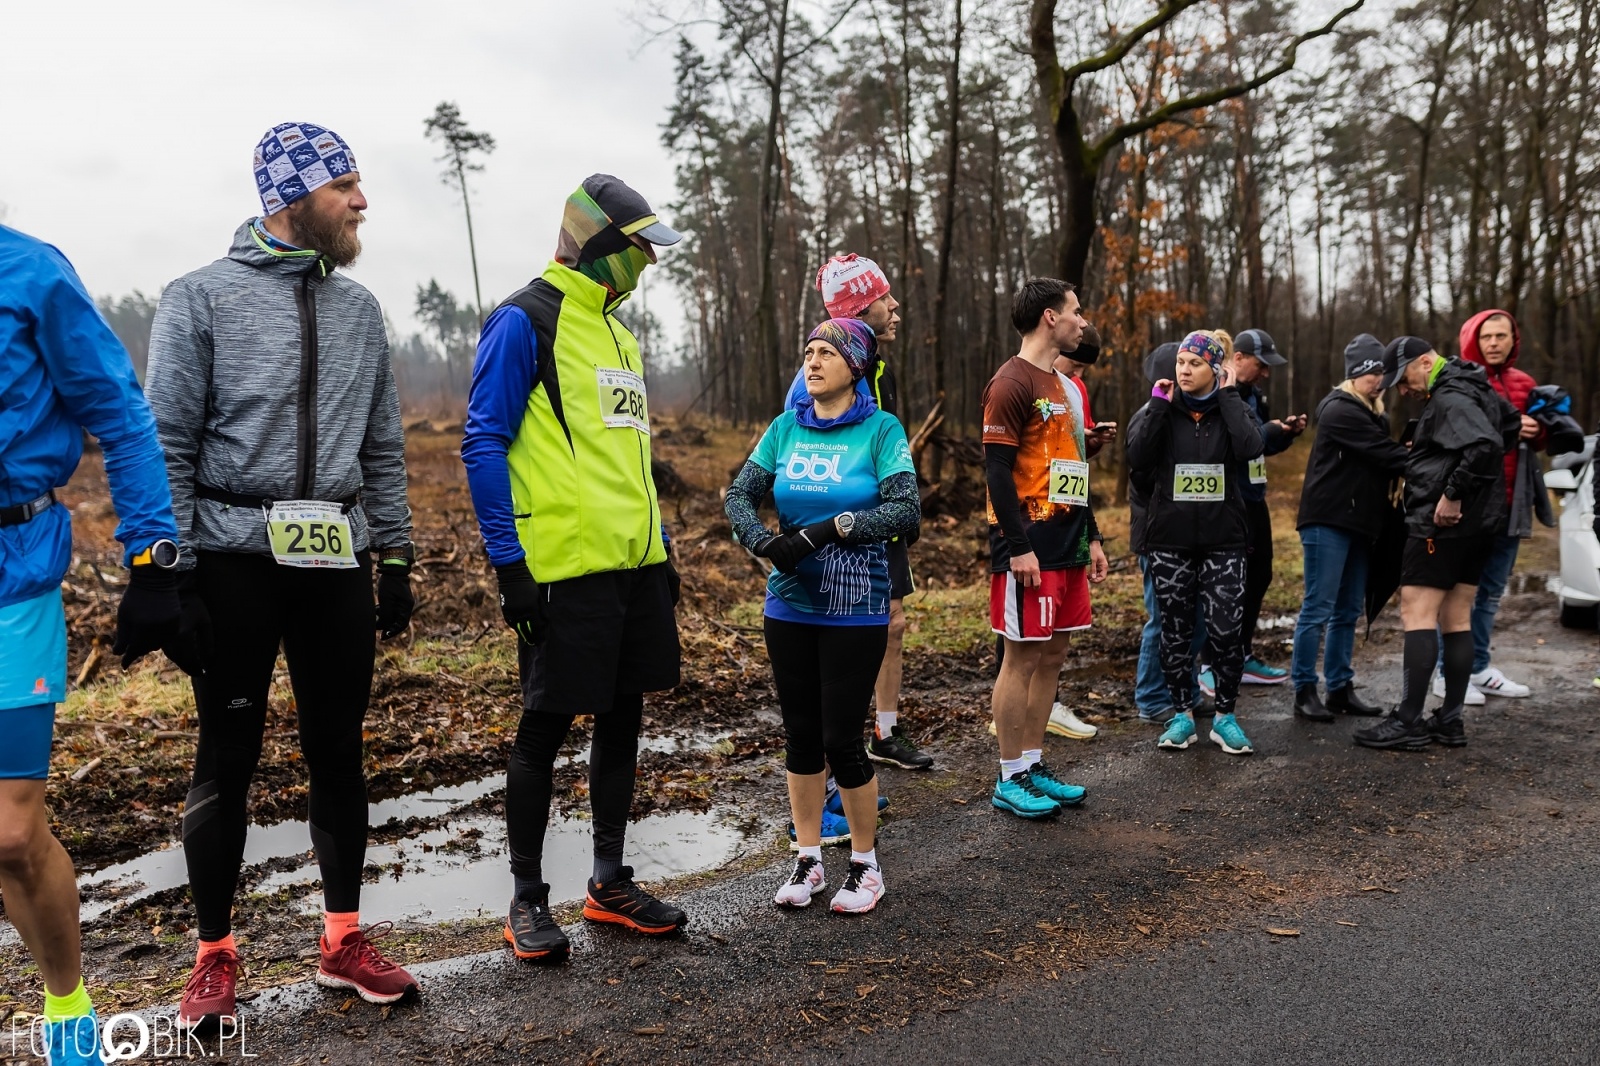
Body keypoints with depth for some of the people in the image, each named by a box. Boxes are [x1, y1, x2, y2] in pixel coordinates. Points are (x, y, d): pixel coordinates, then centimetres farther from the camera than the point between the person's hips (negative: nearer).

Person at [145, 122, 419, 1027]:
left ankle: (345, 940, 23)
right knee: (227, 758, 5)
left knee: (339, 750, 9)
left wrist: (396, 559, 11)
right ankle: (216, 954, 21)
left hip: (336, 560, 4)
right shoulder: (202, 299, -1)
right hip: (236, 560, -4)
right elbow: (168, 444, -4)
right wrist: (169, 570, -8)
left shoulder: (360, 309, 12)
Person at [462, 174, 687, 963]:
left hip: (635, 566, 8)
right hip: (564, 569, -8)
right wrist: (509, 564, -16)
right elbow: (483, 447, -11)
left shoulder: (617, 331, 18)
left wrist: (661, 548, 18)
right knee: (545, 730, 3)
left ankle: (611, 883, 28)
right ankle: (527, 899, 19)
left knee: (621, 721, 14)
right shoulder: (524, 322, -7)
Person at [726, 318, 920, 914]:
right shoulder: (787, 428, 6)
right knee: (800, 733, 11)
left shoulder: (881, 429, -5)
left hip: (855, 610, -4)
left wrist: (826, 530, -21)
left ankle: (865, 865, 20)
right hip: (790, 604, 4)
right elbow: (740, 495, 3)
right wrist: (767, 543, -16)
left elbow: (906, 510, -15)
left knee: (841, 737, -1)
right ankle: (808, 860, 26)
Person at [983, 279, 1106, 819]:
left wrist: (1091, 537, 18)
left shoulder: (1062, 385, 18)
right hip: (1030, 546, -9)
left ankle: (1034, 765, 22)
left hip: (1066, 543, 9)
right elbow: (997, 470, -16)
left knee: (1052, 654, 11)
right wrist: (1017, 548, -20)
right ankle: (1010, 780, 7)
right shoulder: (1011, 383, -11)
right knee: (1023, 656, -3)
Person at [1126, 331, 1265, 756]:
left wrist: (1228, 395, -10)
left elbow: (1250, 447, -18)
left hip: (1223, 540, -1)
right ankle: (1182, 714, 20)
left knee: (1227, 629, -3)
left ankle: (1225, 716, 13)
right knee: (1175, 629, 7)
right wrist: (1159, 404, -11)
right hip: (1169, 539, 1)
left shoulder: (1232, 409, 4)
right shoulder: (1163, 410, 5)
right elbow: (1137, 458, -12)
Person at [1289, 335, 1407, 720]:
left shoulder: (1370, 412, 18)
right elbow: (1385, 453, -18)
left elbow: (1380, 460, 11)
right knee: (1318, 609, -6)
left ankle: (1340, 688, 19)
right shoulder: (1340, 411, -11)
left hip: (1357, 523, 9)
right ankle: (1304, 691, 0)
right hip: (1328, 522, -9)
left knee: (1348, 611, 11)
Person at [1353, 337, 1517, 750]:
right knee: (1457, 619, 11)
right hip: (1477, 523, 10)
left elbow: (1485, 445, -31)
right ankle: (1450, 720, 15)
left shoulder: (1449, 397, -16)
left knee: (1417, 614, -9)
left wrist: (1453, 494, -25)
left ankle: (1409, 723, -9)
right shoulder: (1475, 389, 15)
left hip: (1443, 521, -10)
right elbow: (1510, 425, 30)